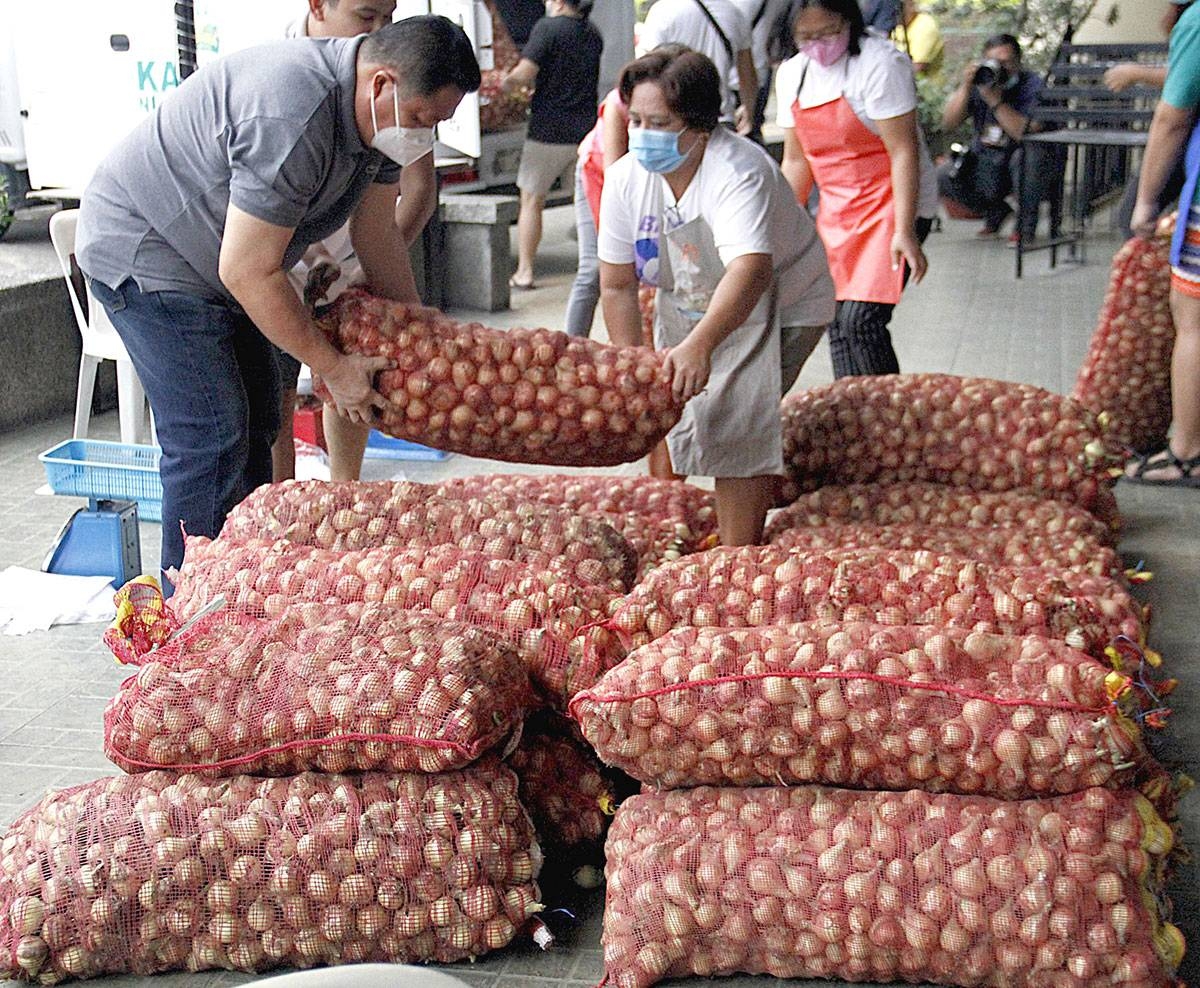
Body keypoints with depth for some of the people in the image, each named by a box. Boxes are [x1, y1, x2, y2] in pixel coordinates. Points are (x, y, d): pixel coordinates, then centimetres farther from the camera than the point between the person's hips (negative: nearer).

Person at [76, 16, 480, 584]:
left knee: (255, 425, 11)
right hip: (145, 255, -10)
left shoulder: (379, 111, -5)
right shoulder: (291, 121, -35)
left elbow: (377, 236, 7)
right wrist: (331, 367, -21)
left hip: (212, 269, 10)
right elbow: (246, 271, -30)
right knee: (211, 439, -14)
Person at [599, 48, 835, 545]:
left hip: (781, 303, -6)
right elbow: (617, 286, -7)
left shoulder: (739, 172, -34)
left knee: (732, 420, -20)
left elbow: (750, 270, -51)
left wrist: (699, 346, -66)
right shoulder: (625, 177, -14)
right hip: (687, 305, 6)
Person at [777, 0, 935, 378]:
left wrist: (904, 231, -22)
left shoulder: (880, 63, -14)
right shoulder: (792, 74, 6)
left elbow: (904, 152, -17)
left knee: (861, 321, -18)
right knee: (836, 324, 3)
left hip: (890, 205, -6)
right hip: (835, 211, 7)